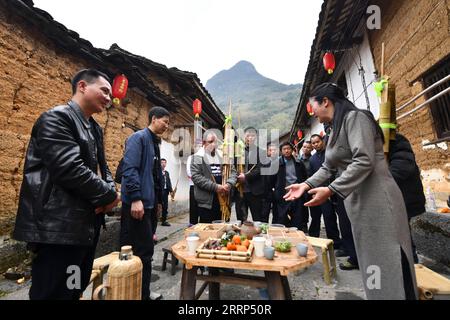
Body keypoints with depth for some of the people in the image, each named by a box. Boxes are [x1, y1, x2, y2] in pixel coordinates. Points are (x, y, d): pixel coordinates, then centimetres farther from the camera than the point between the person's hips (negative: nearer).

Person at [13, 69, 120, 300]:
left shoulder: (94, 128, 16)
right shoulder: (57, 118, -13)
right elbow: (70, 169, -24)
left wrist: (109, 190, -3)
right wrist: (109, 195, -12)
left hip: (87, 224, 9)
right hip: (60, 227, -9)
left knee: (75, 290, 21)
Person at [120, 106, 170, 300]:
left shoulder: (155, 142, 18)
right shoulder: (138, 138, -8)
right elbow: (129, 169, -19)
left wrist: (158, 201, 20)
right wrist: (136, 199, -24)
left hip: (150, 203, 9)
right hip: (138, 203, -9)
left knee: (144, 250, 16)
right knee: (144, 251, -2)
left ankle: (140, 292, 31)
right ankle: (142, 295, 12)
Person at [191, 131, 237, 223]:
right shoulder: (198, 157, -3)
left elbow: (232, 171, 11)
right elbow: (196, 177, -13)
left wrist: (229, 184, -9)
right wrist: (215, 187, -18)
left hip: (223, 199, 5)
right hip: (206, 200, -4)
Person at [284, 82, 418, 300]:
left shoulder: (354, 117, -12)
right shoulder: (335, 130, 17)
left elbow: (364, 162, -23)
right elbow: (328, 168, 17)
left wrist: (330, 190, -26)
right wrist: (306, 185, 6)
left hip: (377, 201, -9)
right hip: (358, 202, 9)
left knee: (388, 265, -1)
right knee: (371, 263, 16)